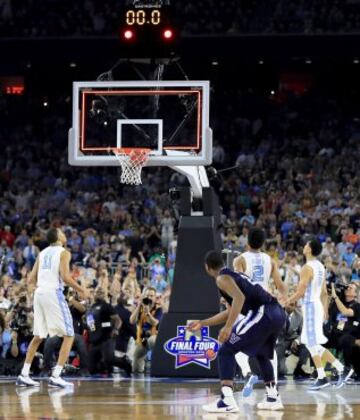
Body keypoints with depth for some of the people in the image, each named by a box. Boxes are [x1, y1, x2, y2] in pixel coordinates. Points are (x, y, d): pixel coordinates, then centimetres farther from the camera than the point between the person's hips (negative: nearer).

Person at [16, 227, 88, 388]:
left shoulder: (42, 253, 16)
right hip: (53, 293, -7)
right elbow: (65, 276, -15)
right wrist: (80, 290, -2)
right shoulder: (63, 253, -3)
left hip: (39, 293, 7)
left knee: (38, 336, 18)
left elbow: (32, 278, 13)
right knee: (68, 336, -1)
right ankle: (55, 376, -11)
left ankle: (23, 375, 14)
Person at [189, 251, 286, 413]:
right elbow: (231, 312, 38)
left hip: (262, 314, -9)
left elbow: (239, 298, -18)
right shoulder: (235, 275, 30)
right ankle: (273, 398, 34)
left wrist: (228, 327, -21)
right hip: (278, 312, 9)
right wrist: (203, 323, 43)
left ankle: (227, 401, -12)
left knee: (226, 351, -1)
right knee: (261, 354, 33)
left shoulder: (222, 278, 2)